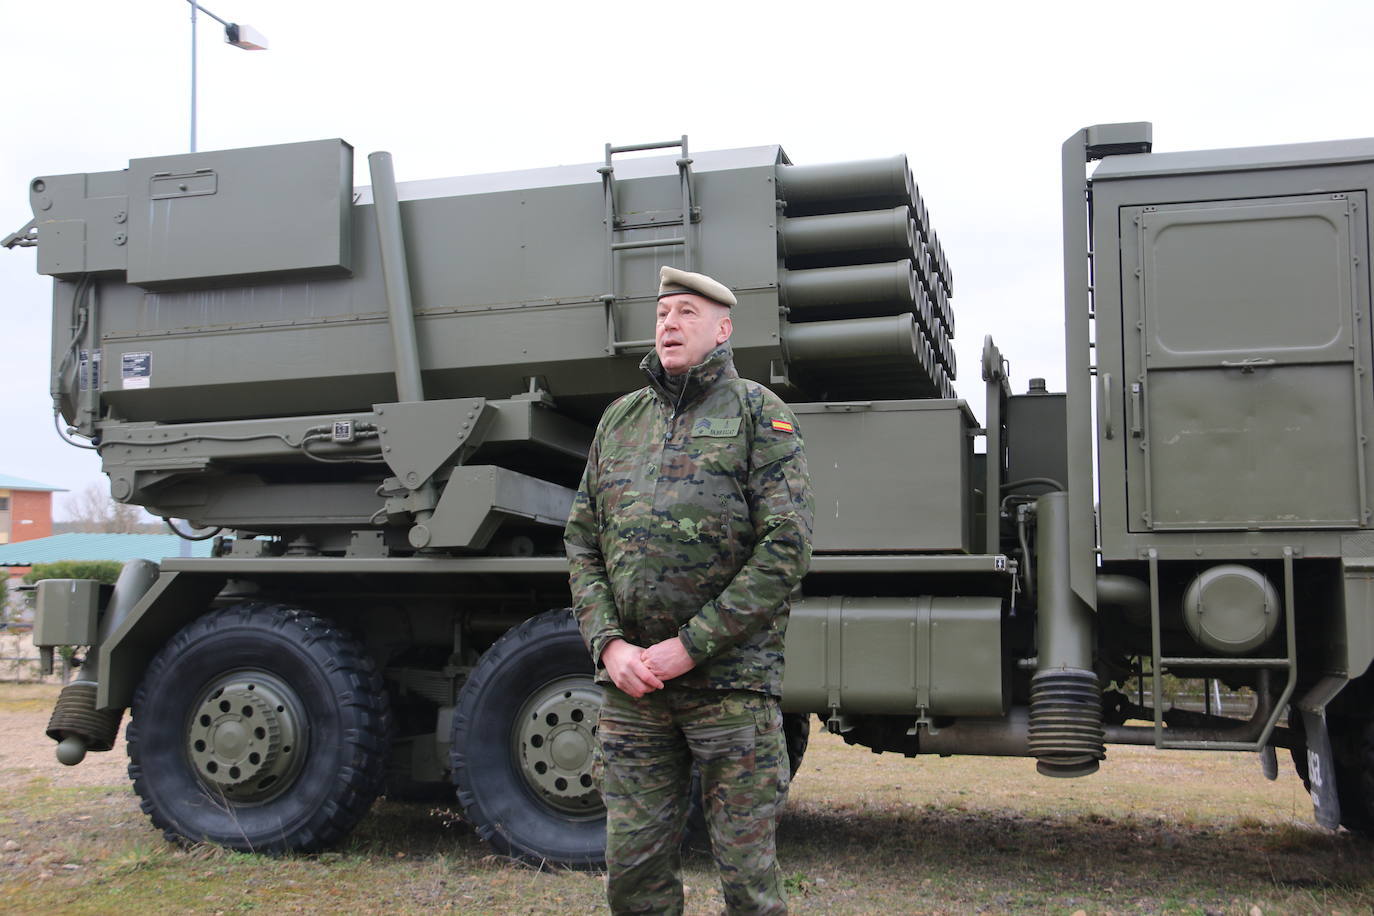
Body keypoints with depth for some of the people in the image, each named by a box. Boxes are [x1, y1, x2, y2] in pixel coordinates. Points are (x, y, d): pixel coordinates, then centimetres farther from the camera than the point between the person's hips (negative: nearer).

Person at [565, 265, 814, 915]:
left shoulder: (759, 413, 0)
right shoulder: (620, 419, 15)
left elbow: (786, 548, -10)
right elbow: (582, 543, 13)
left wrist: (689, 647, -13)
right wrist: (609, 645, -3)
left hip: (731, 680, -4)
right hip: (631, 682, 4)